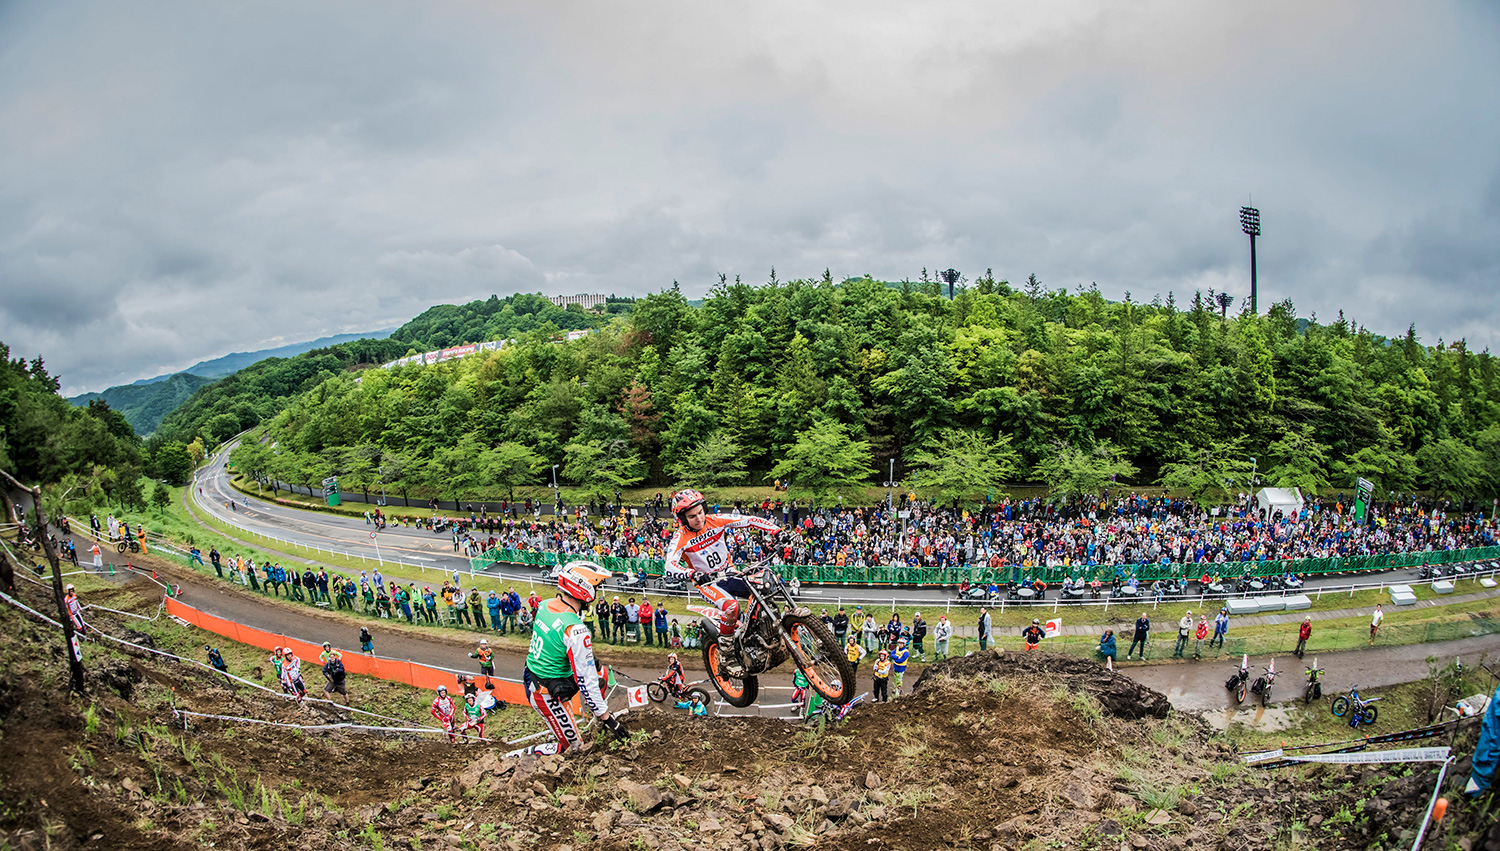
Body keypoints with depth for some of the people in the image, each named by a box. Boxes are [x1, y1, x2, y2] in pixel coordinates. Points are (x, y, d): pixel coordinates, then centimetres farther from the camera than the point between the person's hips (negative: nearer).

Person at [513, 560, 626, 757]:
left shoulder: (545, 605, -6)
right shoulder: (575, 630, -31)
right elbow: (585, 679, -27)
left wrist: (587, 657, 29)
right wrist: (605, 717, -18)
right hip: (547, 696, -8)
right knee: (569, 744, 11)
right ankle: (519, 755, 8)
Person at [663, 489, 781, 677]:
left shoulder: (715, 521, -6)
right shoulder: (680, 538, -14)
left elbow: (748, 521, -9)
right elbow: (670, 566, -29)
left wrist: (776, 531, -22)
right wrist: (692, 573, -48)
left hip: (729, 574, 5)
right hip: (706, 582, -5)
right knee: (731, 605, -34)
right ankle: (726, 657, -19)